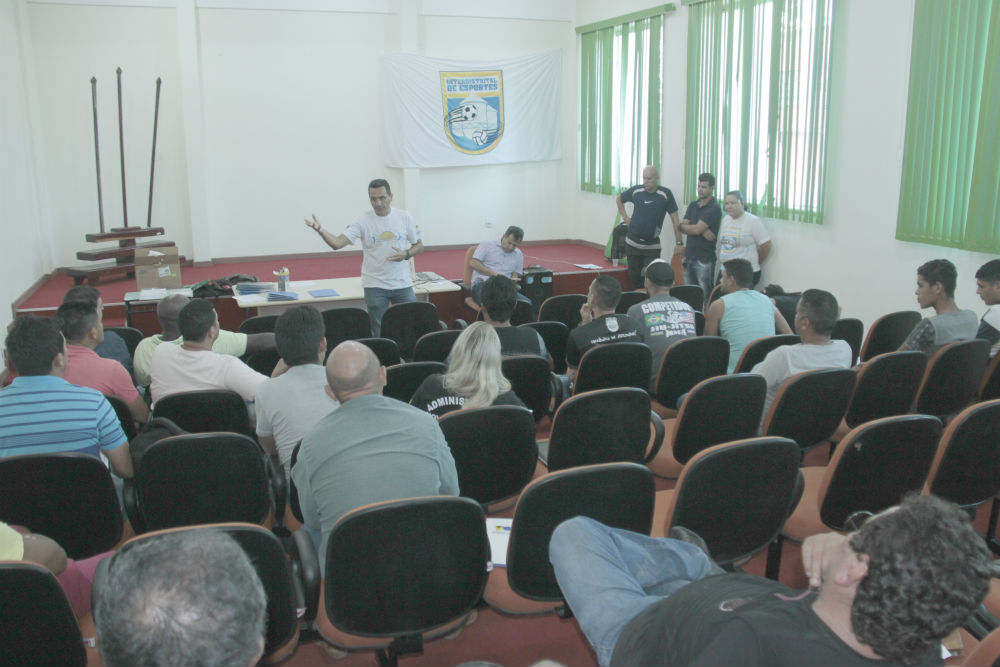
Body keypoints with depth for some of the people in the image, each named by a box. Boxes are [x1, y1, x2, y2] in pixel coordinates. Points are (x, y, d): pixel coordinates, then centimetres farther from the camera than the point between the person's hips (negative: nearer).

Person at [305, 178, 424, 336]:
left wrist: (406, 254, -12)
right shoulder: (362, 221, -5)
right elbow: (337, 243, -15)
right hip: (375, 286, -1)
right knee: (379, 334, 3)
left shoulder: (405, 217, 1)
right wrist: (321, 231, -34)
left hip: (402, 284, 2)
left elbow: (419, 245, 9)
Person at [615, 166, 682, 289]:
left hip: (652, 245, -2)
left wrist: (679, 243, -9)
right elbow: (619, 199, 17)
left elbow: (675, 218, -7)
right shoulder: (636, 190, -3)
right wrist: (625, 217, 7)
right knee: (634, 277, 10)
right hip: (632, 242, 2)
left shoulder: (666, 194, -9)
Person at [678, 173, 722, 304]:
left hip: (704, 259, -7)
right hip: (689, 256, 7)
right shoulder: (693, 205, 14)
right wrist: (702, 231, -12)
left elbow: (697, 229, -17)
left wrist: (682, 226, 1)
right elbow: (683, 228, 3)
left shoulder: (714, 208, -8)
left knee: (704, 296, -5)